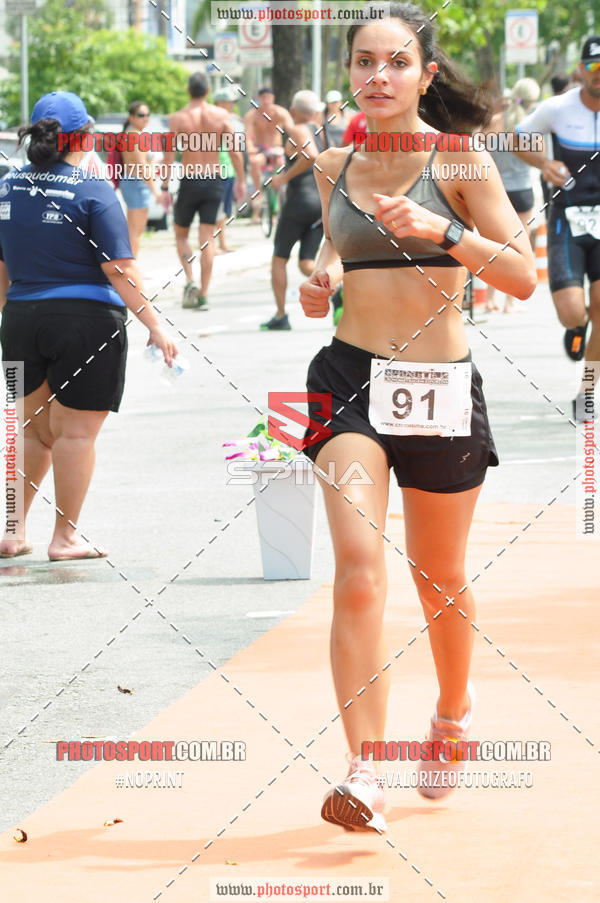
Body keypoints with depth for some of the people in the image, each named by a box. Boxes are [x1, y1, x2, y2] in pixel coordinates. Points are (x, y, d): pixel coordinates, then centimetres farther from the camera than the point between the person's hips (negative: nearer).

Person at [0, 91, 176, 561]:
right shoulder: (93, 192, -11)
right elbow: (119, 268, -13)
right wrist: (153, 324, -9)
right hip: (86, 319, -5)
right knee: (76, 431, 2)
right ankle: (65, 536, 7)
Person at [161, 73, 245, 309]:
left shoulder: (178, 118, -6)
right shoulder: (221, 116, -1)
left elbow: (169, 155, -10)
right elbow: (235, 152, -3)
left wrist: (164, 187, -5)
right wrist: (240, 182, 5)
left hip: (189, 182, -2)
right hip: (213, 181, 2)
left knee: (181, 235, 16)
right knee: (207, 240, 5)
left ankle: (190, 280, -6)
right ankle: (203, 295, 2)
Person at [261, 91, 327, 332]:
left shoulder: (299, 131, -9)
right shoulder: (321, 131, 12)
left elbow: (311, 155, -28)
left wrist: (285, 177, -19)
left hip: (299, 201, -6)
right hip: (324, 203, 6)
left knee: (279, 258, 9)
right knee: (306, 263, 6)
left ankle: (280, 315, 4)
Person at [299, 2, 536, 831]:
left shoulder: (459, 160, -5)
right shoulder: (334, 165, 6)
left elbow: (524, 277, -11)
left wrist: (444, 230, -24)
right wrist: (323, 281, 3)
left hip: (441, 388, -1)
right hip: (350, 378, 1)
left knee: (440, 577, 14)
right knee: (359, 566, -17)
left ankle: (453, 714, 43)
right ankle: (363, 772, -22)